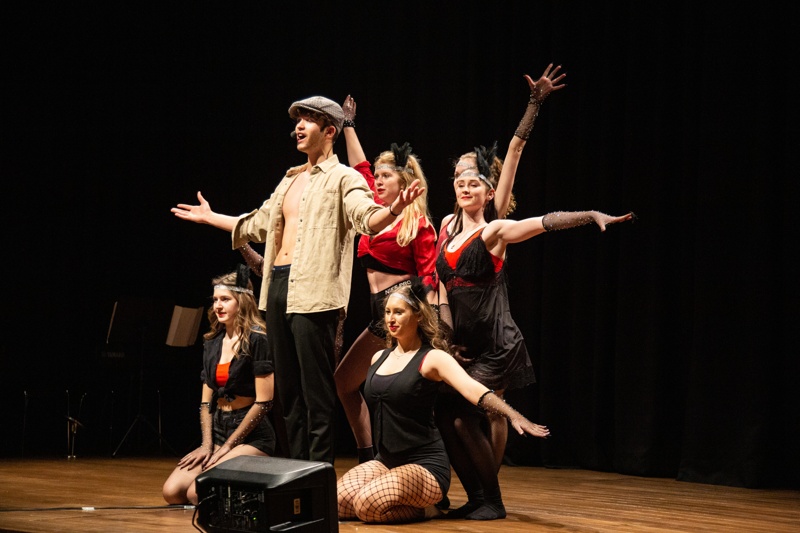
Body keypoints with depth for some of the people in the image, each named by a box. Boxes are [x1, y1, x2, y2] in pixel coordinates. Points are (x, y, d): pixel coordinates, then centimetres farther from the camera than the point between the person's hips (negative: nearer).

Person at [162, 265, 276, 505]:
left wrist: (227, 446, -12)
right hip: (218, 430, 7)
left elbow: (263, 401, -14)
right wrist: (207, 445, -2)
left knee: (198, 493, -24)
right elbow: (206, 400, 13)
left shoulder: (257, 340, -9)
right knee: (172, 492, -12)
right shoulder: (212, 343, 13)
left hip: (252, 437, -7)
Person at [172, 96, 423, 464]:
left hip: (313, 292, -8)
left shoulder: (343, 178, -3)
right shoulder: (290, 180, 21)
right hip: (277, 287, 8)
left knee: (316, 392, -7)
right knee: (287, 391, 13)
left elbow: (367, 217, -20)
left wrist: (391, 211, -42)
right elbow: (256, 225, 32)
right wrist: (209, 217, 41)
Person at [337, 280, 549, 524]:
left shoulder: (432, 358, -9)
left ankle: (425, 510, 0)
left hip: (424, 465, -7)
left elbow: (473, 389, -26)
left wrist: (514, 416, -38)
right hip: (385, 461, 7)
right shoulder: (378, 358, 11)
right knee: (338, 501, -15)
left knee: (368, 505, -29)